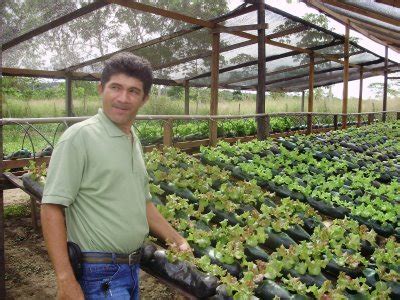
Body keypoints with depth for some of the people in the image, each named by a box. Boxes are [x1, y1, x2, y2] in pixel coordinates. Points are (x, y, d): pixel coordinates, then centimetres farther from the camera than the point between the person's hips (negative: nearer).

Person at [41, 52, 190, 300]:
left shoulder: (135, 141, 6)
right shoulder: (80, 136, -17)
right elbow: (51, 208, -19)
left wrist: (178, 241, 12)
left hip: (132, 268, 8)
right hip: (98, 274, -7)